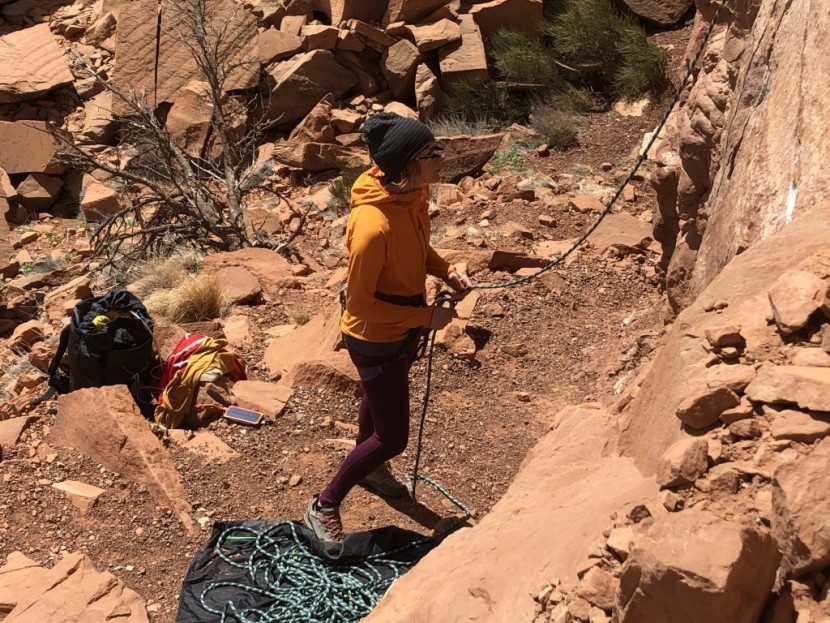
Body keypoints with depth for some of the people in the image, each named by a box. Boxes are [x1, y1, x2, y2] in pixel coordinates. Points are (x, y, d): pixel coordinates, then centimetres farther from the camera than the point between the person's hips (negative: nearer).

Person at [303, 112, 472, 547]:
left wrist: (445, 271, -5)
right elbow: (361, 303, -28)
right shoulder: (373, 226, -37)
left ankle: (369, 467, 60)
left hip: (405, 328, 9)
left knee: (380, 400, 32)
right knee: (392, 438, 1)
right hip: (376, 339, -8)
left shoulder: (415, 193, -11)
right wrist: (426, 317, -23)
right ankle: (324, 507, 22)